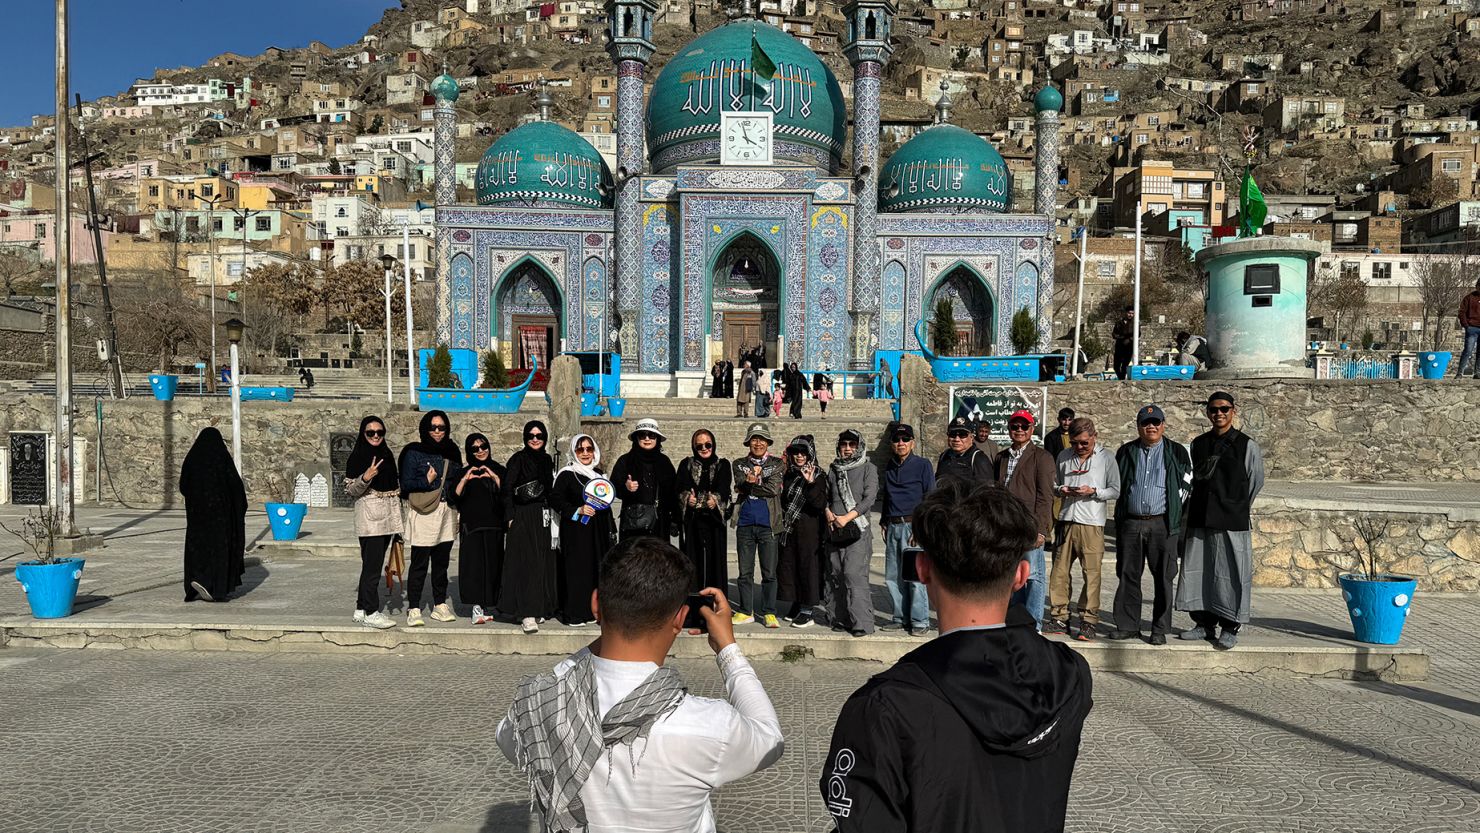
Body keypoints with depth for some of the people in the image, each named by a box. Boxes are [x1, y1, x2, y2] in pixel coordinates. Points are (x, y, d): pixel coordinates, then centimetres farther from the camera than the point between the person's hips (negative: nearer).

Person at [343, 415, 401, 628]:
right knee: (372, 566, -6)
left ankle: (362, 609, 17)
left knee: (373, 564, 10)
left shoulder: (387, 455, 14)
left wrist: (397, 518, 20)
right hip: (369, 516, -7)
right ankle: (370, 612, 1)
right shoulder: (357, 457, -5)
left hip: (388, 516, 7)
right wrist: (365, 478, -24)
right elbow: (350, 490, -6)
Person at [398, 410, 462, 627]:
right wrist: (426, 481, -18)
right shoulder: (414, 453, -1)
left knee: (441, 562, 9)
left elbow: (459, 479, 21)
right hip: (423, 513, -4)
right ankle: (413, 609, -1)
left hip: (447, 513, 5)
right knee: (419, 563, -6)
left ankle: (440, 605, 17)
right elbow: (406, 484, -5)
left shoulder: (452, 451, 14)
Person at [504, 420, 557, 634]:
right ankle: (527, 615, -13)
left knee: (543, 562, 6)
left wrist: (550, 514, 14)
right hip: (523, 517, -6)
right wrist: (511, 517, -13)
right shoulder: (518, 459, -3)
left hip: (542, 518, 6)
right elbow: (507, 490, -6)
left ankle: (538, 608, 16)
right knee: (526, 562, -11)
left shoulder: (547, 460, 14)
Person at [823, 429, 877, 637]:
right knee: (835, 574, 4)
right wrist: (828, 513, -2)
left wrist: (847, 517, -15)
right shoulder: (833, 469, 17)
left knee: (854, 573, -14)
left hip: (857, 528, -5)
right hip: (834, 530, 5)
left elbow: (869, 498, -6)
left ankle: (862, 622, -12)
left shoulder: (868, 469, 3)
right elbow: (825, 496, 20)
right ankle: (840, 619, 13)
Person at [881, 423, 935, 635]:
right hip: (893, 527, 6)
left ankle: (920, 621, 2)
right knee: (892, 577, 8)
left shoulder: (922, 465, -2)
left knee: (914, 576, -7)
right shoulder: (889, 467, 16)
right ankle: (901, 617, 18)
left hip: (913, 524, -6)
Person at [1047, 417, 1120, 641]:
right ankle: (1060, 618, 12)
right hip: (1066, 520, 4)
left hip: (1092, 523, -4)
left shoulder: (1106, 457, 2)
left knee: (1091, 572, -5)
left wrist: (1093, 491, -13)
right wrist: (1060, 490, 0)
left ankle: (1088, 621, 2)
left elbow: (1116, 490, 2)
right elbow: (1054, 484, 22)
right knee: (1059, 570, 3)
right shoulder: (1064, 457, 13)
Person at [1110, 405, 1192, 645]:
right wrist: (1121, 512, 11)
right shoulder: (1126, 452, 11)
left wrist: (1173, 511, 4)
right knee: (1127, 575, 5)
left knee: (1163, 578, 1)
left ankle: (1160, 629, 9)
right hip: (1130, 523, 2)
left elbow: (1186, 484, 7)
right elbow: (1116, 485, 16)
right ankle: (1127, 625, 13)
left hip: (1162, 524, -2)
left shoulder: (1177, 452, 5)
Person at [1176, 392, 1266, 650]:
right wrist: (1199, 507, 14)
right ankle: (1204, 624, 19)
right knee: (1197, 571, 7)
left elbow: (1256, 481, 8)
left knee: (1230, 573, -1)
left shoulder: (1247, 445, -1)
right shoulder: (1198, 444, 11)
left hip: (1232, 522, -4)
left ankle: (1230, 629, 10)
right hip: (1200, 519, 4)